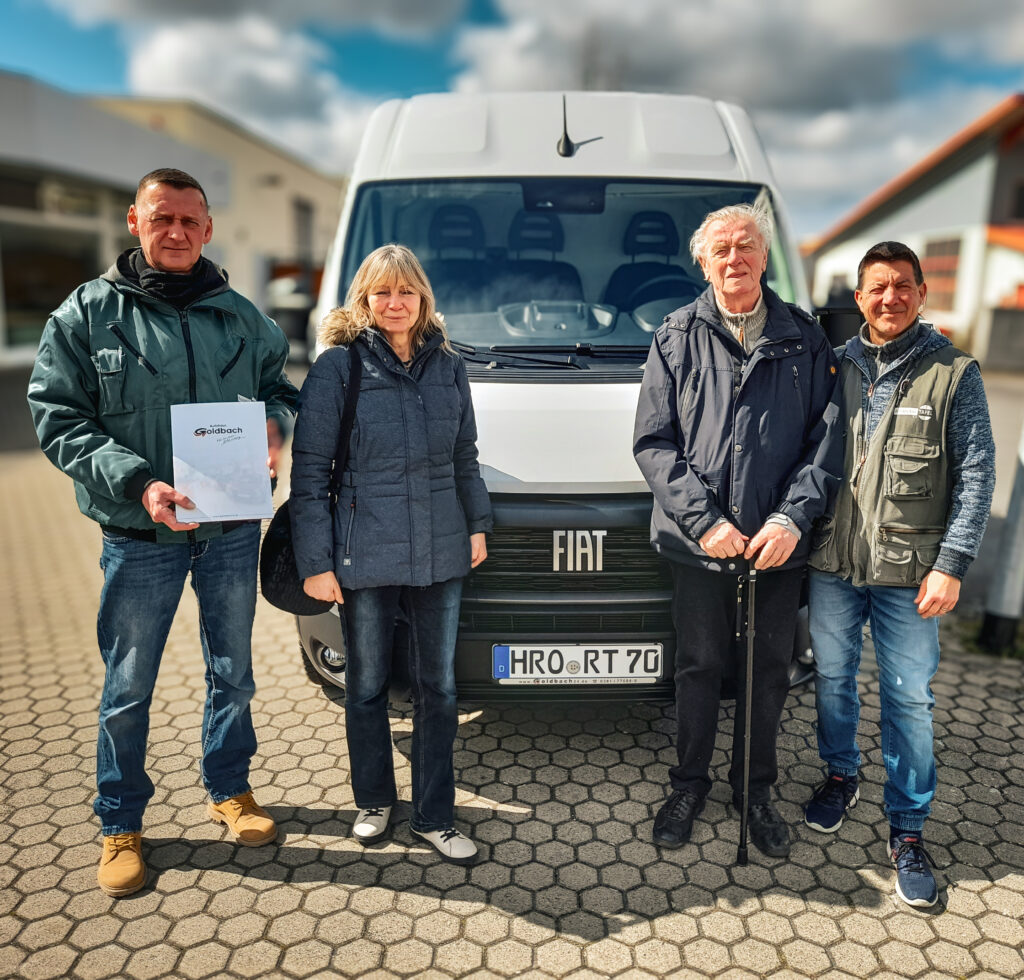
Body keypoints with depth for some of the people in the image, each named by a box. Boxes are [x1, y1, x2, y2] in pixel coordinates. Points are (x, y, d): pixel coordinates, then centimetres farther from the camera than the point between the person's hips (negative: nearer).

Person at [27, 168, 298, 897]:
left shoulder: (239, 314, 5)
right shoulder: (88, 312, -3)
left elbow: (279, 384, 16)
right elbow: (57, 419, -6)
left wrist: (275, 422, -9)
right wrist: (136, 482, -20)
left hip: (232, 529, 3)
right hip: (140, 536, -2)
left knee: (232, 670, 16)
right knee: (129, 687, 9)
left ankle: (230, 789, 38)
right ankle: (121, 824, 29)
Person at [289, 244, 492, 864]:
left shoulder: (448, 365, 7)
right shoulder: (339, 365, -5)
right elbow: (310, 470, -6)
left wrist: (478, 524, 12)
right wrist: (315, 560, -9)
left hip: (442, 555, 3)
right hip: (366, 555, -3)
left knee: (439, 688, 10)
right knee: (367, 686, 12)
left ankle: (435, 816, 26)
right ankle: (374, 801, 35)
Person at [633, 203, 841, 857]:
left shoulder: (806, 340, 5)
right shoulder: (677, 338, 2)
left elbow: (826, 439, 1)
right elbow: (654, 442, -3)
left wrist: (793, 516, -12)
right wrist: (704, 520, -12)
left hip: (780, 546, 1)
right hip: (699, 546, -1)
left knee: (770, 673, 13)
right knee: (700, 669, 12)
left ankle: (757, 790, 34)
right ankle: (690, 785, 32)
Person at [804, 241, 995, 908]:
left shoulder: (954, 373, -1)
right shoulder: (835, 368, 6)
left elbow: (976, 474, -3)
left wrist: (951, 564, -10)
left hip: (908, 571, -2)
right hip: (832, 562, 3)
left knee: (909, 697, 5)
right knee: (833, 678, 16)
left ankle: (908, 826, 22)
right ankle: (841, 776, 39)